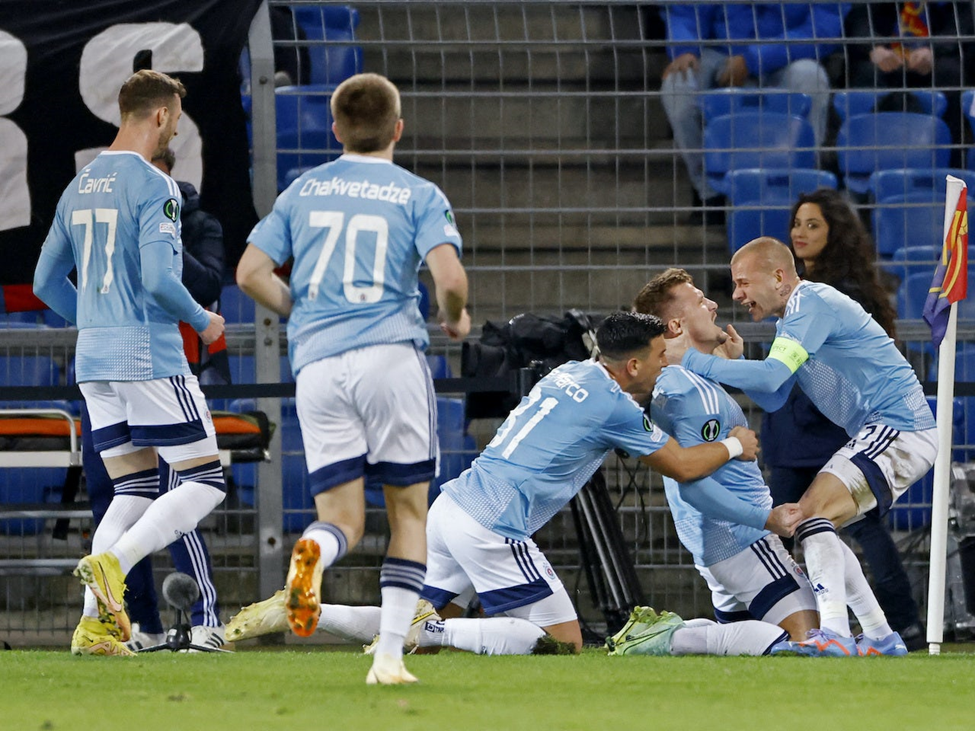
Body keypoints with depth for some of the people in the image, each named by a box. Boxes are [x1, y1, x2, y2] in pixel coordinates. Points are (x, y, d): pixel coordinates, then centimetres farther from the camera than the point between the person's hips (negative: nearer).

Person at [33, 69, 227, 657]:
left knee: (135, 493, 12)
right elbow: (159, 278, -20)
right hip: (151, 356, -8)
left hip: (94, 361, 8)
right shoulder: (154, 186, -11)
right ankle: (111, 564, -19)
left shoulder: (79, 188, 14)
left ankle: (95, 624, -1)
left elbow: (47, 283, 18)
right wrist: (203, 322, -3)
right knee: (205, 482, -1)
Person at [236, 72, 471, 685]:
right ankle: (390, 654, 0)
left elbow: (251, 273, 8)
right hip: (392, 355, -2)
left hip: (316, 362, 2)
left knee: (345, 521, 4)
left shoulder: (303, 191, 13)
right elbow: (450, 276, -10)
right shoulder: (419, 195, 4)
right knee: (409, 512, 10)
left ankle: (314, 550, -33)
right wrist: (456, 319, 11)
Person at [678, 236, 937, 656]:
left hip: (900, 429, -11)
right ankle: (880, 637, 19)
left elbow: (772, 375, -26)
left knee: (813, 512, -24)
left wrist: (695, 363, -23)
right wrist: (733, 364, -2)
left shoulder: (811, 303, -15)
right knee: (813, 523, 16)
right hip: (878, 432, 11)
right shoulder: (792, 318, 18)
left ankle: (834, 632, -38)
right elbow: (773, 399, 15)